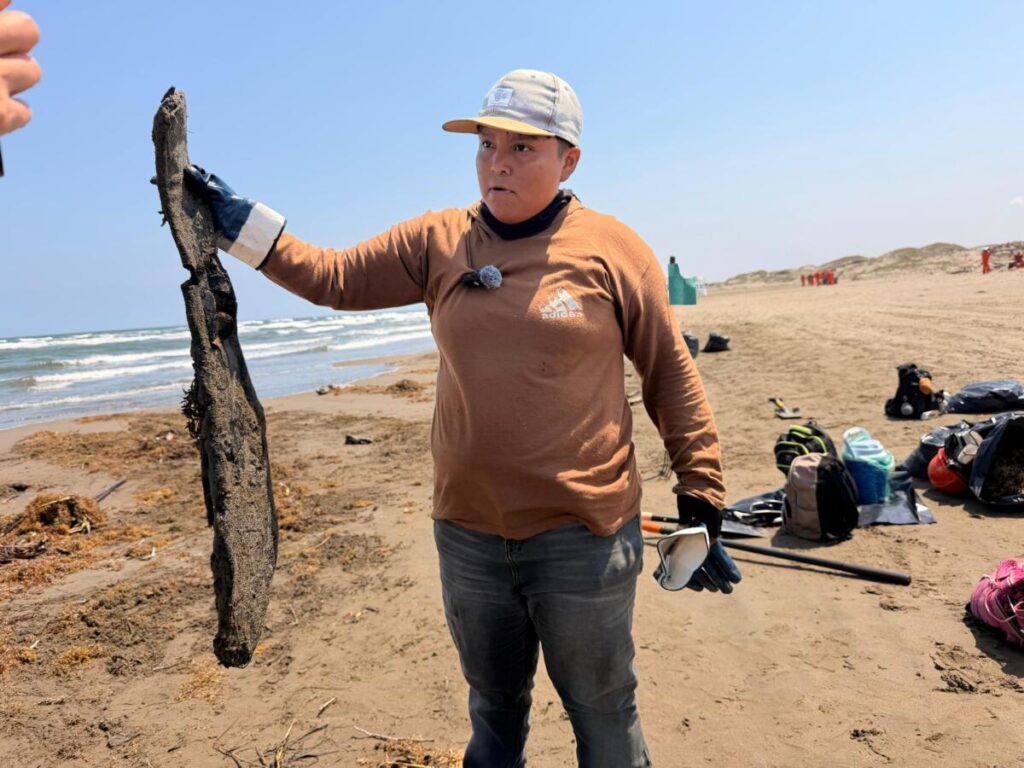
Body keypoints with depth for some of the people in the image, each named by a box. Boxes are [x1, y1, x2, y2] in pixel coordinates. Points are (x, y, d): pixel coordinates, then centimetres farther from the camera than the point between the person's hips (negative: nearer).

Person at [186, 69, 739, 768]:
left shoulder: (610, 248, -7)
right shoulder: (438, 242, 2)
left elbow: (672, 378, -3)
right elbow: (335, 277, 4)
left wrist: (702, 504, -2)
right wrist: (236, 219, -2)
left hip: (583, 538, -3)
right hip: (467, 534, 4)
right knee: (494, 711, 24)